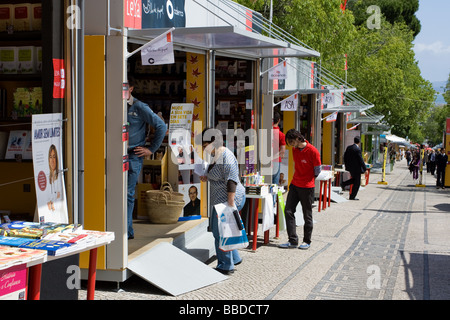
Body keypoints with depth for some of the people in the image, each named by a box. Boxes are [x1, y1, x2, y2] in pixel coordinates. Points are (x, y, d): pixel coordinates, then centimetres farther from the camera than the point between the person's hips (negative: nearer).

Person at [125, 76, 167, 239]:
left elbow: (161, 126, -3)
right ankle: (128, 231, 14)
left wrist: (151, 149, -4)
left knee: (127, 193, -6)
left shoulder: (139, 108, -4)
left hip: (133, 156, -5)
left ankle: (126, 231, 0)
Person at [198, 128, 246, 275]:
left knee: (220, 233, -5)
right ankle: (234, 258, 28)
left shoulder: (226, 157, -20)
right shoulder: (216, 155, 12)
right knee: (217, 229, 17)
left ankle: (225, 267, 4)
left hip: (229, 198, -11)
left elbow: (232, 181, -23)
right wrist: (207, 177, 7)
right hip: (221, 199, 11)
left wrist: (231, 204, -25)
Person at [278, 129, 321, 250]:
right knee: (288, 211, -1)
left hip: (307, 187, -6)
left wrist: (307, 181, 5)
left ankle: (307, 241, 17)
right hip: (294, 184, 6)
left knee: (307, 215, 4)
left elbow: (317, 170, -5)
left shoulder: (313, 151, -14)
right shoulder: (294, 149, 6)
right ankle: (293, 241, 3)